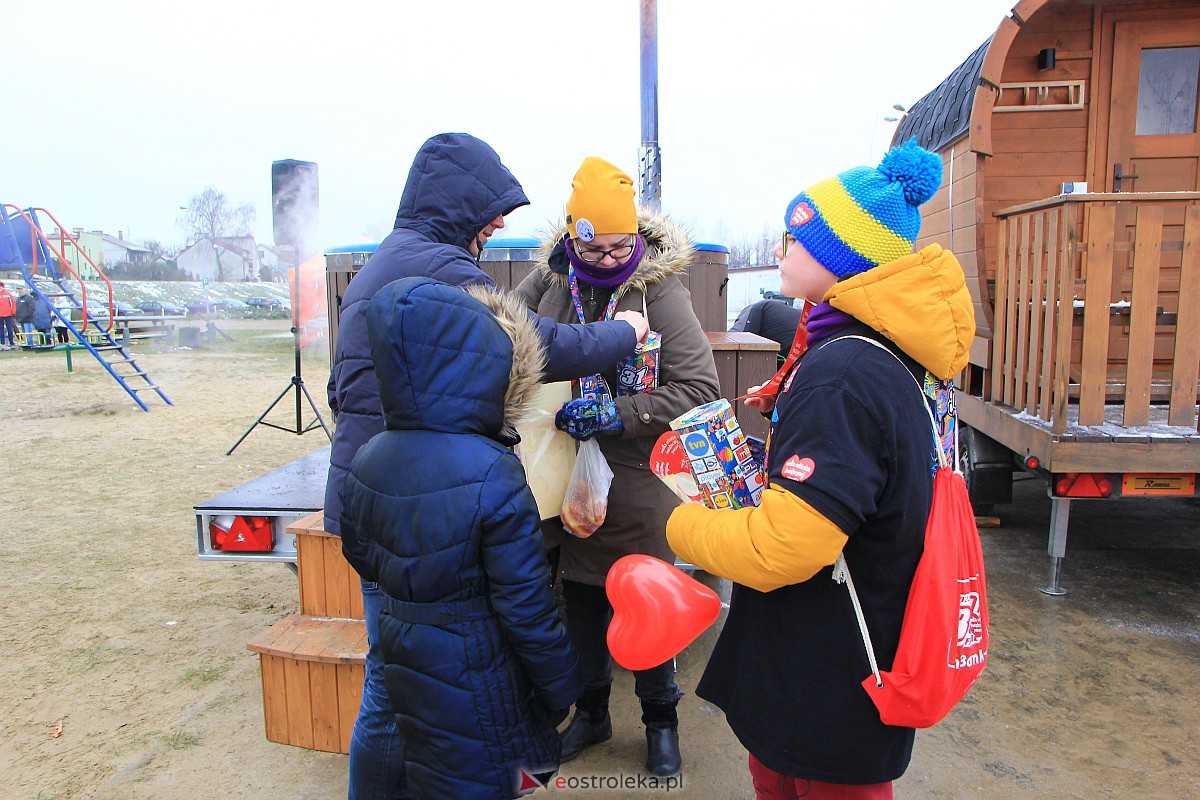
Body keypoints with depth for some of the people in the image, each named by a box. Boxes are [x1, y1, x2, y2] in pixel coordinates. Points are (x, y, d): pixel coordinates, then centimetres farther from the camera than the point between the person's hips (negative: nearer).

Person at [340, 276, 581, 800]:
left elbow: (362, 560, 8)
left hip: (403, 661, 6)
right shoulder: (491, 472, -26)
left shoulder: (366, 462, -7)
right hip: (474, 679, -6)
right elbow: (524, 602, -20)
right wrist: (560, 684, -7)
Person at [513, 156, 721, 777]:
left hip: (638, 477, -3)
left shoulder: (659, 290, -14)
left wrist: (618, 412, -28)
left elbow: (701, 388, -19)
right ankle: (591, 709, 42)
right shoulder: (549, 280, -3)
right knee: (581, 598, 18)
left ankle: (660, 718, 37)